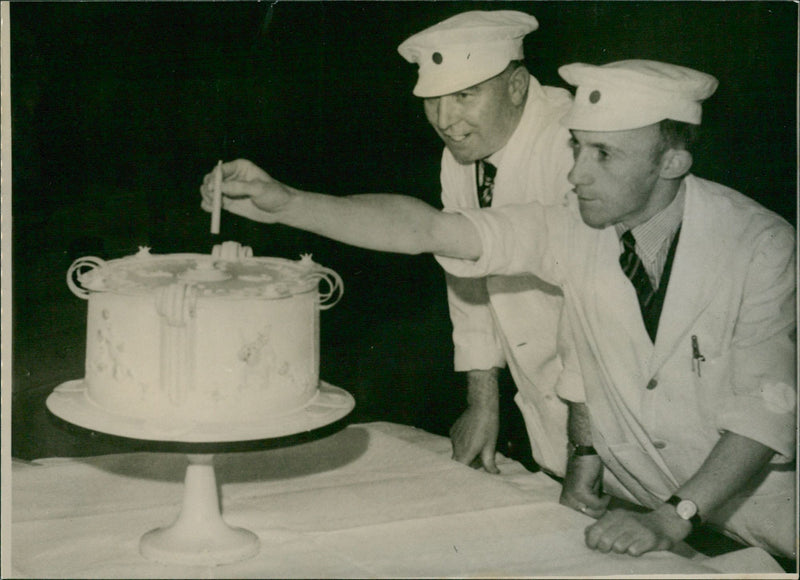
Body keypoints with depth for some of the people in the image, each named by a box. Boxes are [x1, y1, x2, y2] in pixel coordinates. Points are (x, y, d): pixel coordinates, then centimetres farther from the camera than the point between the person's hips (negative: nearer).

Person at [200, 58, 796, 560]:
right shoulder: (574, 226, -11)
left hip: (750, 488, -2)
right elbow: (428, 229, -15)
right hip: (627, 488, 3)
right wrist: (286, 204, -25)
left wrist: (674, 517, -31)